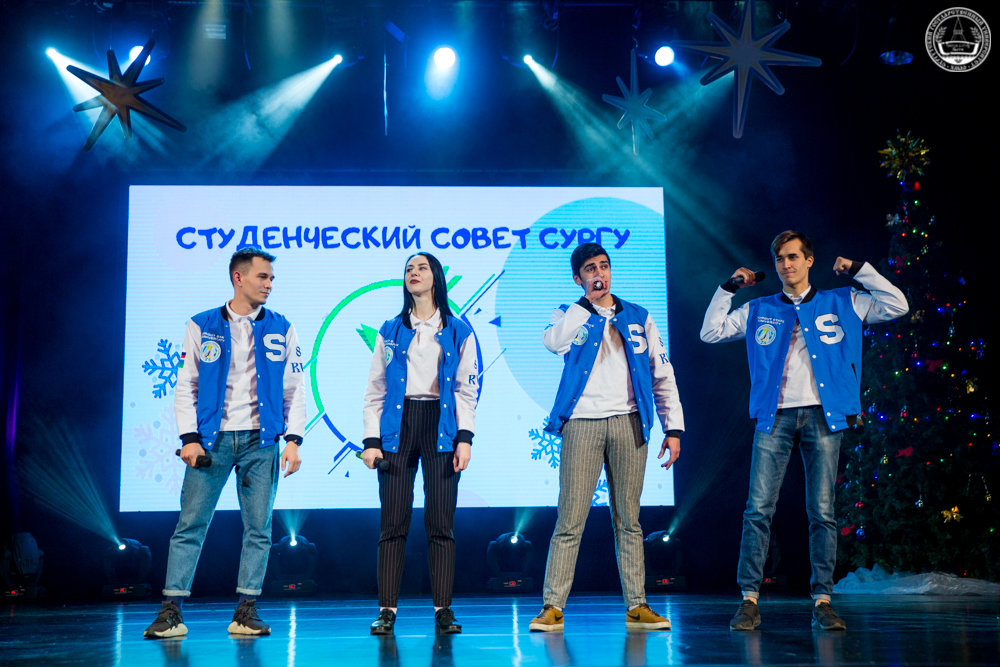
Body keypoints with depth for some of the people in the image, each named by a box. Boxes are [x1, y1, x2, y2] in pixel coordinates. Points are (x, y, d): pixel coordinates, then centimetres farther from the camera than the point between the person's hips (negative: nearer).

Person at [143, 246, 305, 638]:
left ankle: (246, 612, 8)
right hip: (212, 440, -1)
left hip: (260, 442, 1)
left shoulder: (281, 330, 10)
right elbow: (186, 386, 5)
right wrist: (189, 438, -5)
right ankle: (171, 612, 2)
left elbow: (295, 389, 9)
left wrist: (293, 440, -2)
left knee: (258, 528, 1)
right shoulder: (202, 326, 7)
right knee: (190, 525, -3)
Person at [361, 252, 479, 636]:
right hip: (398, 424, 1)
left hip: (441, 425, -1)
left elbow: (467, 390, 5)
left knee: (441, 523, -2)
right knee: (393, 522, -2)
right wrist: (371, 440, -1)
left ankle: (443, 610, 4)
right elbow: (375, 390, 9)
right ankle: (387, 610, 2)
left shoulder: (458, 332, 9)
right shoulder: (390, 331, 12)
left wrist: (465, 438, -6)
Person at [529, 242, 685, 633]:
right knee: (570, 520, -6)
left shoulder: (638, 319, 15)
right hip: (582, 424, -2)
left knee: (628, 520, 6)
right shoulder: (571, 315, 10)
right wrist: (589, 301, -10)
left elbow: (662, 376, 12)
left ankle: (636, 607, 11)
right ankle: (552, 607, -3)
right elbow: (553, 342, -16)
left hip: (628, 423, 2)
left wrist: (673, 428, 3)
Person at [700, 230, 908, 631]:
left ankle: (822, 601, 4)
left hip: (822, 416, 0)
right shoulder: (759, 310, 15)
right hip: (775, 417, 0)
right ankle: (750, 600, -4)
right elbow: (710, 333, 14)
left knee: (822, 511, -1)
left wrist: (859, 270, 6)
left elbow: (897, 306, 9)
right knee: (758, 508, -7)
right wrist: (728, 289, 10)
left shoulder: (841, 303, 13)